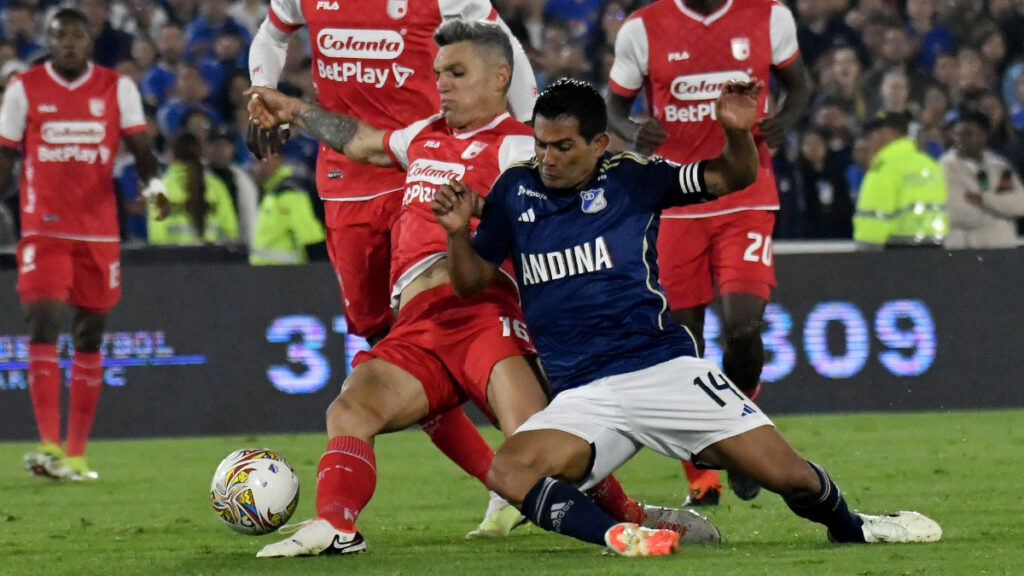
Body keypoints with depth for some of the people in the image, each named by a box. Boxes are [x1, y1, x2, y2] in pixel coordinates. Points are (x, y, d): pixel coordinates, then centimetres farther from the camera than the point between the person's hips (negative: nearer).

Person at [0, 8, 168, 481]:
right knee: (43, 325, -16)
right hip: (43, 229, -2)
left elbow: (139, 146, -1)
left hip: (99, 230, 2)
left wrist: (153, 183, -21)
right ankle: (49, 446, -21)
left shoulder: (117, 88, 5)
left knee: (89, 337, 5)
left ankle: (76, 455, 12)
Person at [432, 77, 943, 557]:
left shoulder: (631, 178, 2)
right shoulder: (514, 191, 8)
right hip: (583, 396, 2)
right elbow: (471, 283, 14)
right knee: (509, 471, -29)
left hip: (666, 370, -2)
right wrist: (458, 232, -6)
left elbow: (733, 177, 6)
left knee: (788, 474, -5)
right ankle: (613, 536, -31)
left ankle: (851, 527, 25)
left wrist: (738, 131, -16)